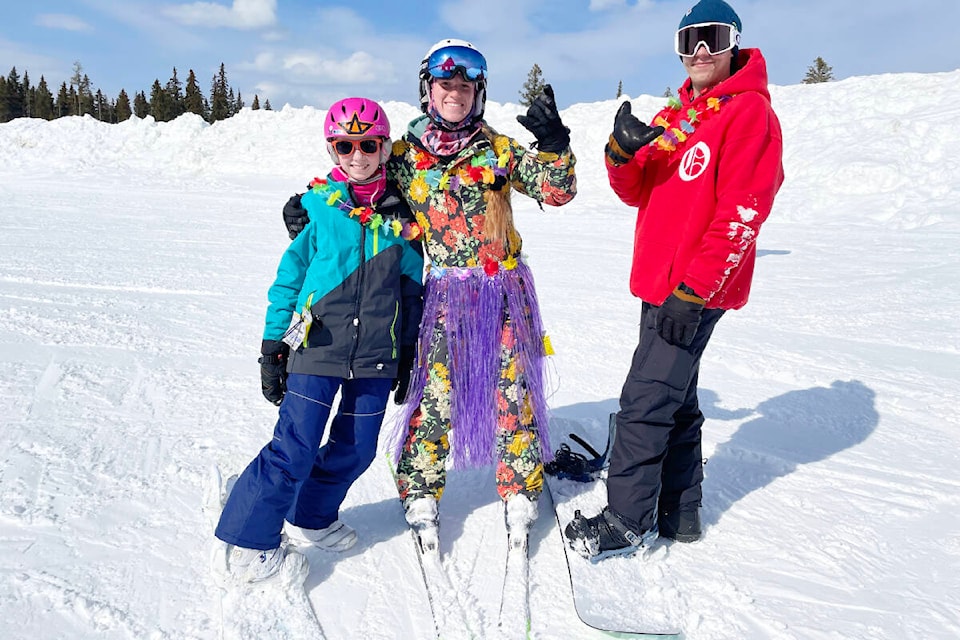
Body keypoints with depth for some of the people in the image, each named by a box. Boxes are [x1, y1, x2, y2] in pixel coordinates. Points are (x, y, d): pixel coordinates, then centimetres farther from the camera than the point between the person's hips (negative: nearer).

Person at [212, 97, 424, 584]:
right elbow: (289, 277, 2)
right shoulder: (317, 208, -1)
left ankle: (311, 516, 34)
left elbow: (411, 290, 14)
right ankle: (245, 545, 11)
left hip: (375, 356, 4)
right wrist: (273, 346, 0)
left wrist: (408, 352, 13)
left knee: (357, 449, 9)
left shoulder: (400, 217, 7)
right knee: (295, 449, -5)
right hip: (317, 347, -3)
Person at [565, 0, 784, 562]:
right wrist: (623, 153, -9)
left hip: (697, 291, -8)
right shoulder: (675, 118, 17)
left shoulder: (750, 112, -8)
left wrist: (694, 290, -21)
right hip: (662, 284, 9)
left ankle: (628, 520, 7)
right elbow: (638, 194, 12)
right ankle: (680, 511, 28)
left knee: (646, 401, -7)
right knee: (675, 400, 14)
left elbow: (741, 215, -17)